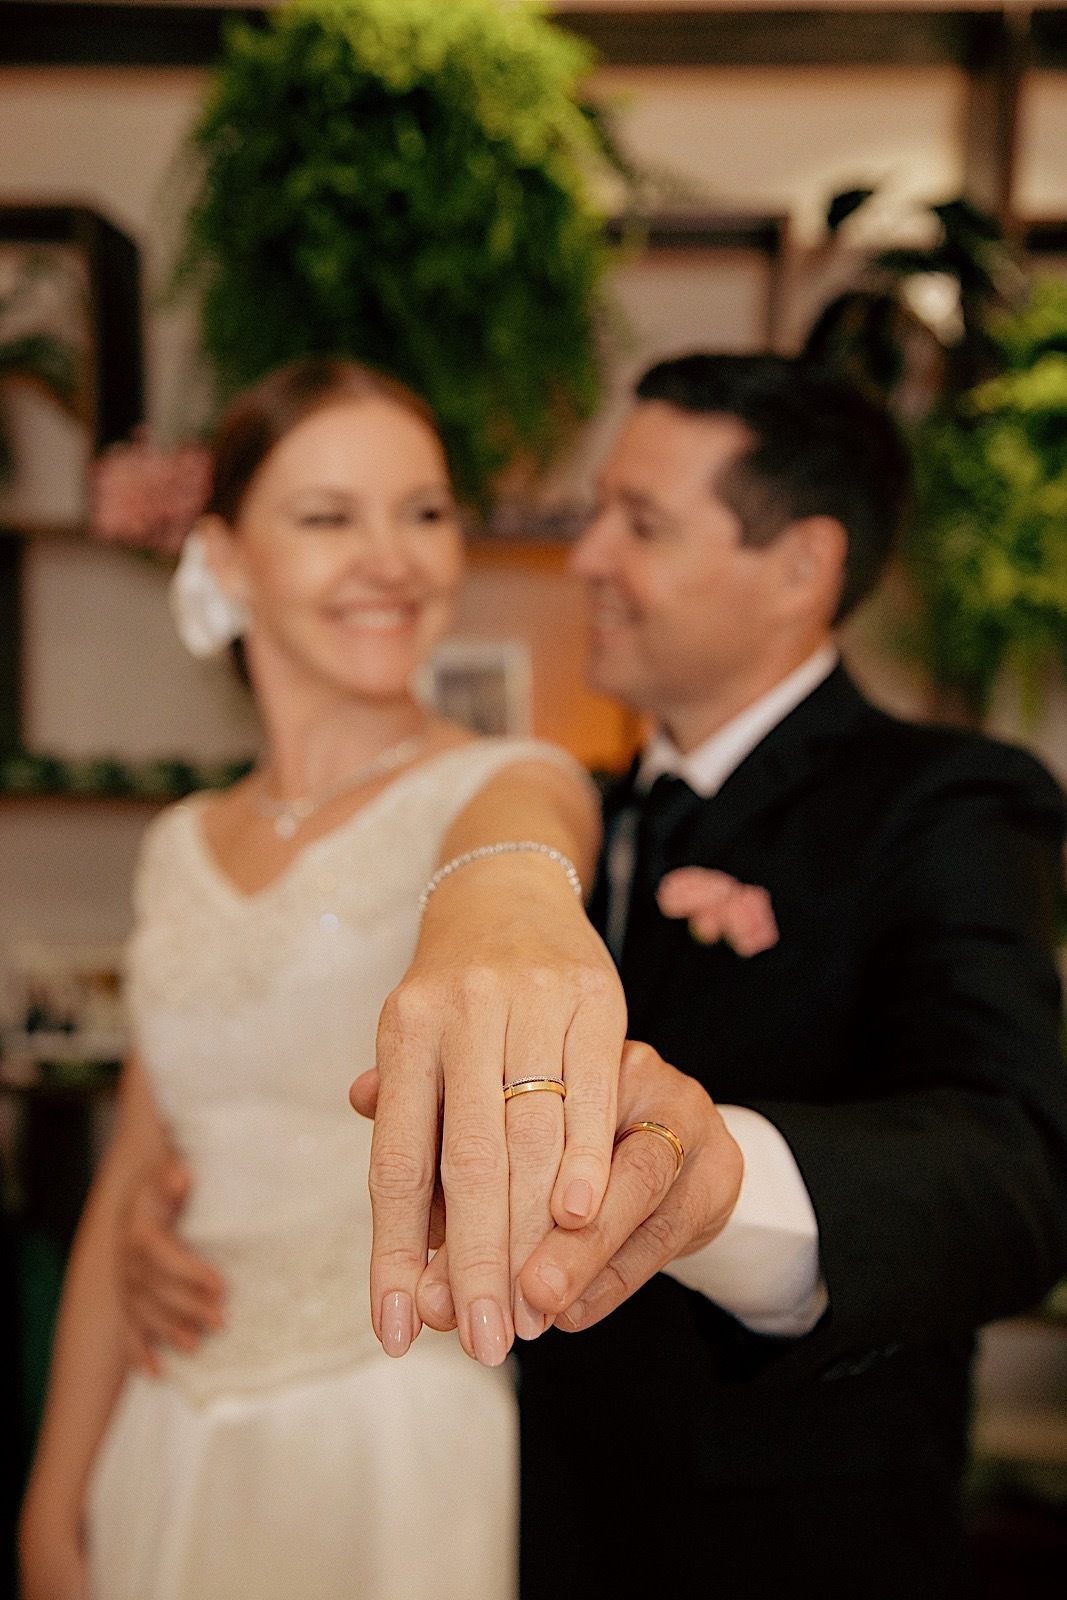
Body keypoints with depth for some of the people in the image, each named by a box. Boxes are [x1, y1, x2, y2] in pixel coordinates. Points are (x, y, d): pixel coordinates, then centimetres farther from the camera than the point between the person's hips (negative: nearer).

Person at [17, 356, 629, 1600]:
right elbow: (132, 1184, 8)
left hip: (401, 1447, -4)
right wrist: (53, 1500, 8)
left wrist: (505, 893, -59)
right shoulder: (181, 848, 5)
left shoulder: (504, 784, -10)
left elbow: (514, 820, -36)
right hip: (166, 1443, 5)